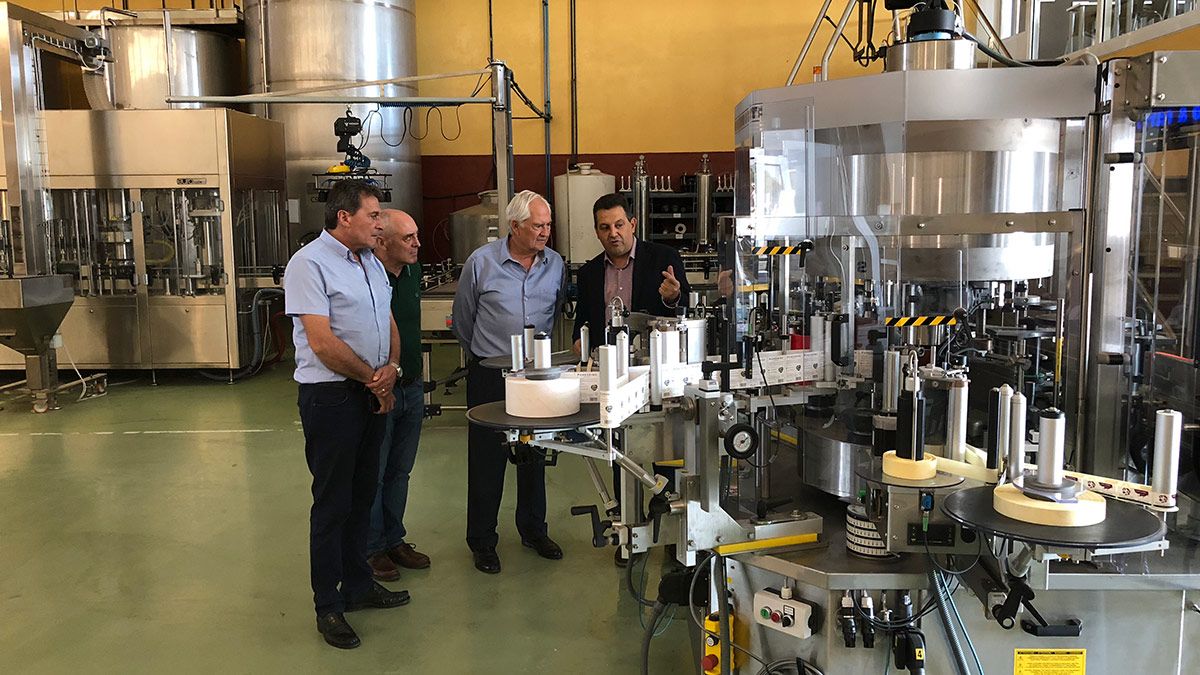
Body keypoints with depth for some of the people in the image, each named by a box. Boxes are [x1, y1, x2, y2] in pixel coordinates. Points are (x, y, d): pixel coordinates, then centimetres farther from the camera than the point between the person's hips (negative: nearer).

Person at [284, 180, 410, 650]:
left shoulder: (371, 263, 12)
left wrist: (391, 368, -5)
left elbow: (389, 323, 15)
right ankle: (328, 606, 16)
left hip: (372, 394, 8)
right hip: (330, 395, -8)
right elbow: (323, 343, -20)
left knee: (363, 493, 17)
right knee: (332, 502, 2)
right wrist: (373, 378, -10)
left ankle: (358, 585, 31)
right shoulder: (310, 264, -14)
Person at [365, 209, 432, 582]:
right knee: (372, 475, 7)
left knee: (399, 471, 17)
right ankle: (372, 549, 21)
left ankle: (394, 540, 31)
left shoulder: (413, 271, 6)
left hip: (411, 387, 8)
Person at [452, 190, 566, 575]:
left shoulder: (555, 264, 3)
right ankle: (482, 541, 17)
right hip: (490, 376, -3)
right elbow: (463, 319, 4)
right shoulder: (481, 262, -8)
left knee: (536, 455, 14)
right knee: (486, 459, 4)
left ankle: (533, 531, 30)